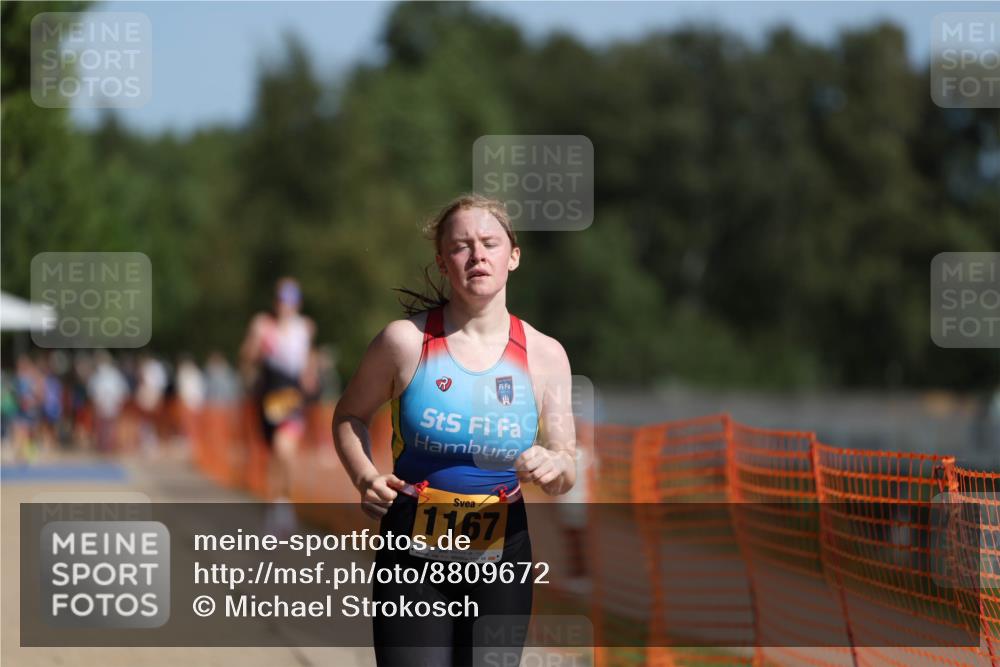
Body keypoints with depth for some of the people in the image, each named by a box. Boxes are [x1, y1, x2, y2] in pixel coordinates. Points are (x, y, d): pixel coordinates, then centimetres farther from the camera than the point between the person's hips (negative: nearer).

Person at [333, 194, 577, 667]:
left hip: (501, 560, 2)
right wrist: (365, 478, -10)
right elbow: (349, 417, 8)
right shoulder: (406, 340, -8)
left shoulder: (544, 355, -1)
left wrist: (554, 469, -20)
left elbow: (566, 474, 3)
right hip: (413, 557, -2)